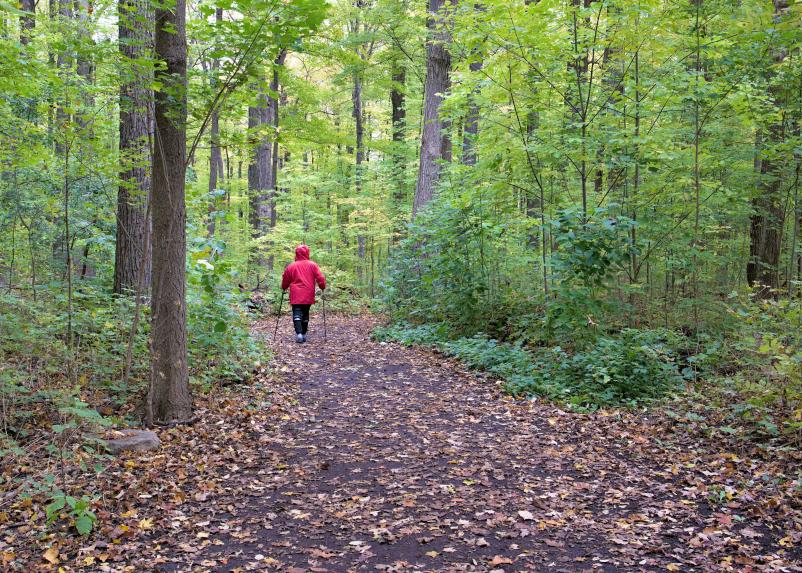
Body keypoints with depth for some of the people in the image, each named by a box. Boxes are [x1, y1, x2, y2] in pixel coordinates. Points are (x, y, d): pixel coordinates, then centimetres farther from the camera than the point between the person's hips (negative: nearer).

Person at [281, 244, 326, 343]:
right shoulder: (313, 265, 0)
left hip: (296, 296, -1)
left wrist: (284, 288, 31)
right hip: (308, 296, 1)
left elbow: (285, 280, 12)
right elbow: (320, 278, -5)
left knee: (297, 314, -3)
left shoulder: (291, 266, 1)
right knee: (305, 314, 14)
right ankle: (304, 334, 17)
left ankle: (299, 333, -21)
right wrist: (323, 287, 12)